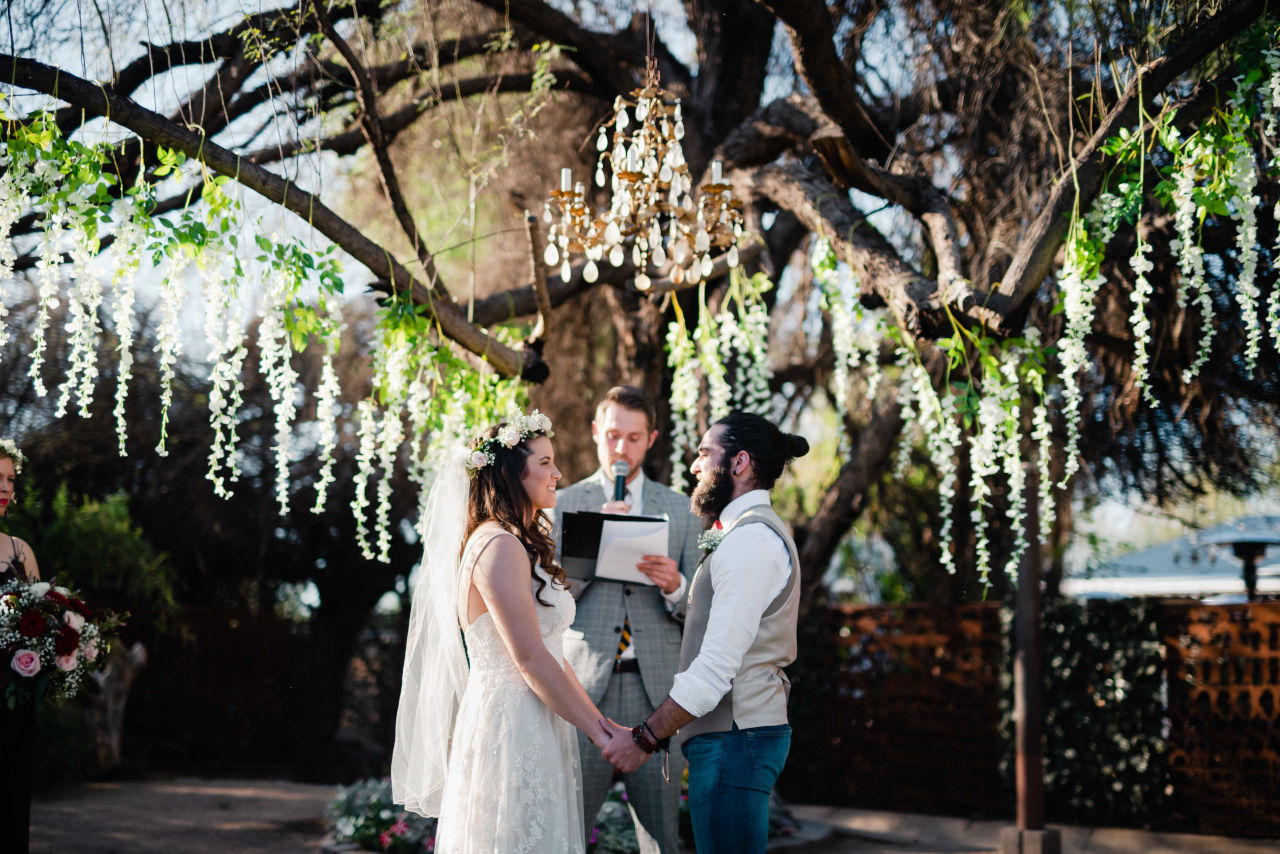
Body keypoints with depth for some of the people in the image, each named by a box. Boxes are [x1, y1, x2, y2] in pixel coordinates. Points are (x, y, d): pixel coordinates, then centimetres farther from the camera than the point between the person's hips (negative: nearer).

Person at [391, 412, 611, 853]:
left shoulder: (520, 544, 17)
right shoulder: (499, 546, -14)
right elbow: (529, 657, -18)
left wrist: (598, 718, 12)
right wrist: (597, 730, -13)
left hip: (534, 730, 10)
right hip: (512, 729, -10)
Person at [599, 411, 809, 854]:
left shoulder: (751, 539, -16)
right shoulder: (754, 532, 19)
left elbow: (716, 667, -22)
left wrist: (646, 737, -18)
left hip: (734, 738, -11)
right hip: (737, 731, 11)